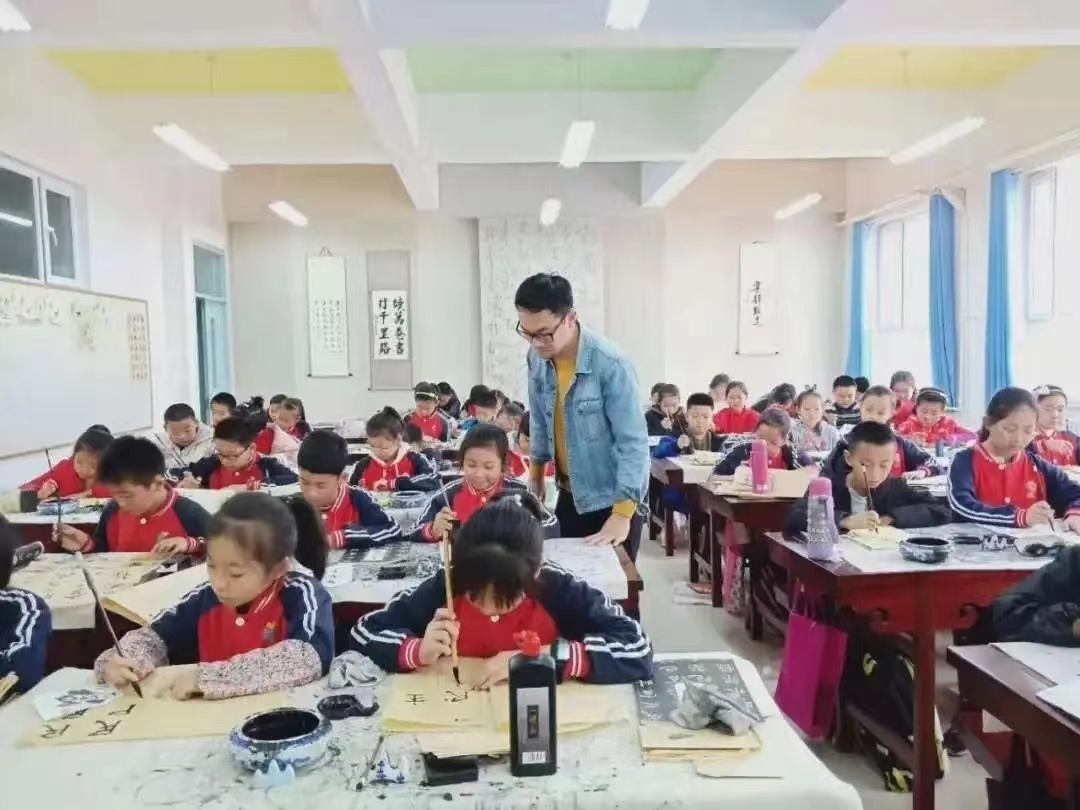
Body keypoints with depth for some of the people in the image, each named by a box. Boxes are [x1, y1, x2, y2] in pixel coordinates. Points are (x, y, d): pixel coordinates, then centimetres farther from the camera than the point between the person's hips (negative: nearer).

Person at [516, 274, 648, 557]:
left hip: (612, 498, -5)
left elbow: (633, 441, -23)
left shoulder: (611, 365, -24)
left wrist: (623, 512, -28)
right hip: (569, 493, 6)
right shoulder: (537, 358, -5)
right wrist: (536, 470, 18)